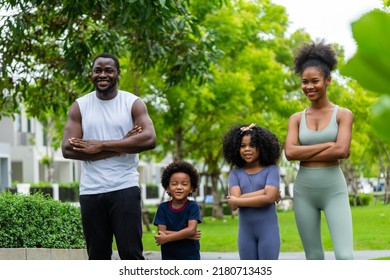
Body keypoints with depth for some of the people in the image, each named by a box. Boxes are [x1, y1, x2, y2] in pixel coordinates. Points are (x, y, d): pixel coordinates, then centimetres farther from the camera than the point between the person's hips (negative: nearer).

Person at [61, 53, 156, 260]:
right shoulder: (79, 107, 6)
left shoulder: (133, 103, 2)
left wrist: (101, 145, -17)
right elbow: (68, 149, -6)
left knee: (131, 254, -5)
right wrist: (121, 146, -13)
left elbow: (149, 139, -14)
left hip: (125, 188, -2)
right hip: (90, 191, 2)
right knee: (97, 257, 8)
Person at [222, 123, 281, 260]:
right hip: (246, 231, 3)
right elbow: (233, 204, -11)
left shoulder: (271, 170, -2)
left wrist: (238, 201, -9)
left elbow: (269, 198, -17)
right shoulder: (235, 174, 4)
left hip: (268, 230, -3)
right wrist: (264, 192, -15)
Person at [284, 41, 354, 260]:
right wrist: (327, 145, -12)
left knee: (345, 256, -14)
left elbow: (341, 151, -15)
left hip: (334, 190, -3)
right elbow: (290, 153, -8)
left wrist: (304, 154, -8)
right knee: (314, 258, 8)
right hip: (304, 191, 3)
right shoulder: (297, 118, 7)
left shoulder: (343, 114, 0)